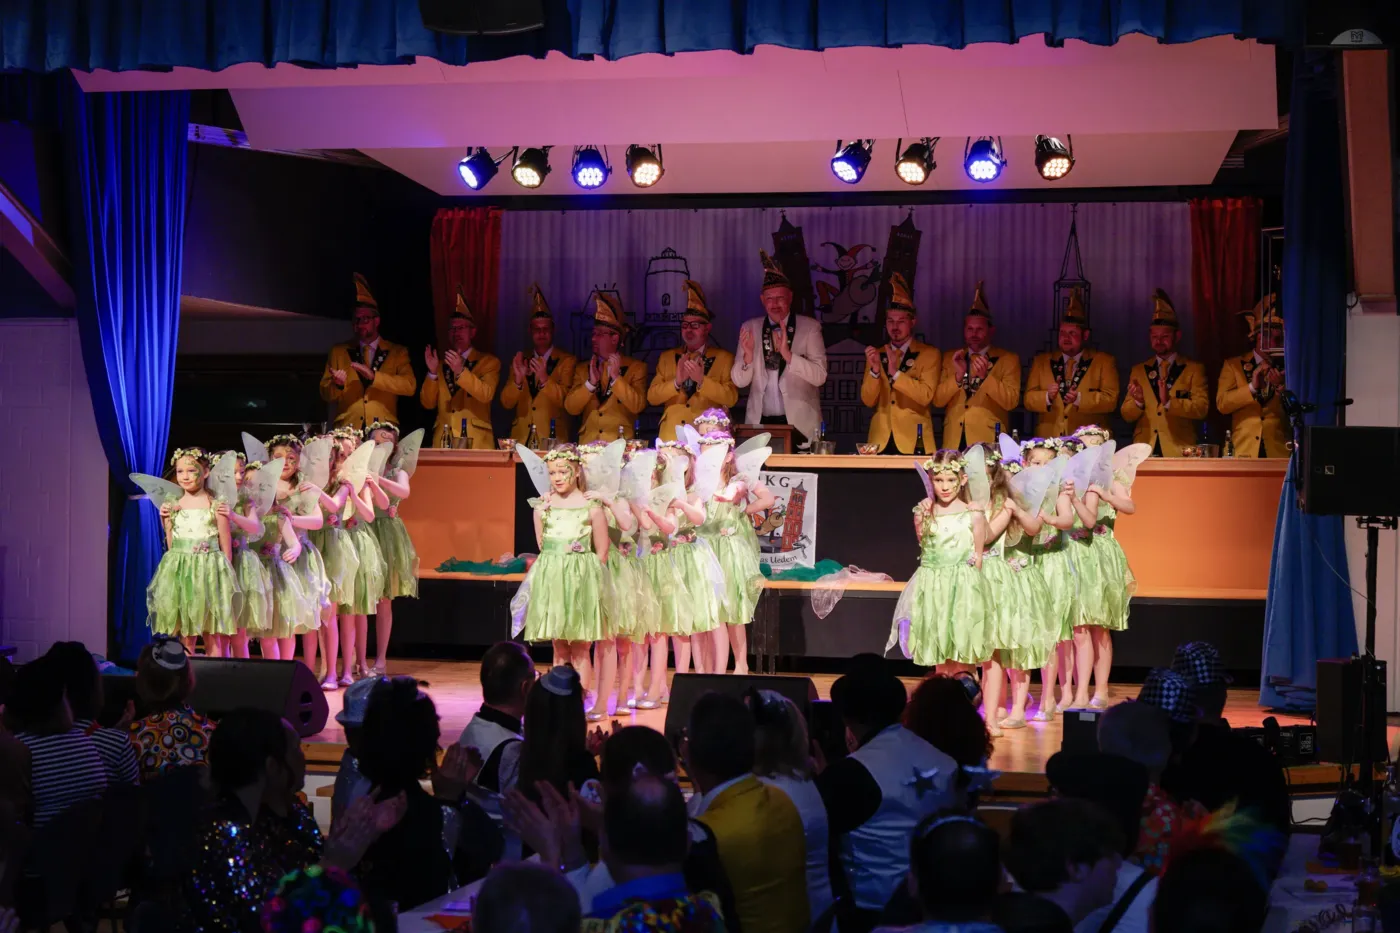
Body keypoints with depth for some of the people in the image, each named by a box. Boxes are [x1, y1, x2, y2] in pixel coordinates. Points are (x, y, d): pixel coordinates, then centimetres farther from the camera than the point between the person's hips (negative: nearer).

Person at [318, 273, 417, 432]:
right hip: (347, 430, 1)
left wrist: (374, 376, -13)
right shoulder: (338, 352, 16)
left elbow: (410, 386, -3)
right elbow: (325, 394, 14)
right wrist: (337, 384, -8)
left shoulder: (398, 352, 11)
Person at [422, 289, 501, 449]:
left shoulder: (489, 362, 4)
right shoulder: (441, 364, 16)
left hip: (476, 442, -3)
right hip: (443, 442, 3)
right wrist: (432, 372, -6)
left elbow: (486, 395, -12)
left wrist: (461, 371, -23)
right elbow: (428, 403, 8)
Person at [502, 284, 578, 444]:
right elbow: (506, 403, 7)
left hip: (553, 437, -2)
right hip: (521, 437, 2)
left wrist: (544, 378, -21)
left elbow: (566, 400, -6)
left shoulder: (567, 361, 3)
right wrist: (517, 379, -12)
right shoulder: (520, 361, 13)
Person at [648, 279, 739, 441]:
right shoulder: (667, 357, 15)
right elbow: (651, 397, 8)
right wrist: (676, 382, -8)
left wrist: (701, 380, -14)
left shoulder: (724, 358, 8)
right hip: (671, 434, 2)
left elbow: (731, 398, -2)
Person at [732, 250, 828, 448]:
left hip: (799, 423, -2)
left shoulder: (810, 327, -1)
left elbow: (820, 377, -10)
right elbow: (740, 381, 3)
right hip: (760, 422, 2)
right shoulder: (750, 328, 6)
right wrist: (748, 356, -17)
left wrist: (788, 354, -22)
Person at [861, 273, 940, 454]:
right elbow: (868, 401, 5)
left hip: (913, 440, -3)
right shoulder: (876, 354, 12)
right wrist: (875, 370, -10)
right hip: (881, 440, 3)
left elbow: (926, 396, -10)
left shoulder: (929, 354, 2)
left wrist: (895, 373, -19)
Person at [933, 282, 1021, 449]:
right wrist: (958, 376, -10)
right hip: (954, 440, 3)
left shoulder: (1009, 359, 4)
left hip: (988, 441, -2)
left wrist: (985, 377, -17)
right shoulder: (951, 358, 13)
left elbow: (1011, 402, -5)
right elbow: (937, 400, 6)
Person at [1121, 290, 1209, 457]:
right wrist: (1138, 401, -10)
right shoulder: (1138, 370, 15)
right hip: (1143, 452, 2)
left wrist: (1169, 402, -17)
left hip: (1179, 452, -2)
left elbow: (1202, 408, -4)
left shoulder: (1194, 370, 7)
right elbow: (1127, 415, 11)